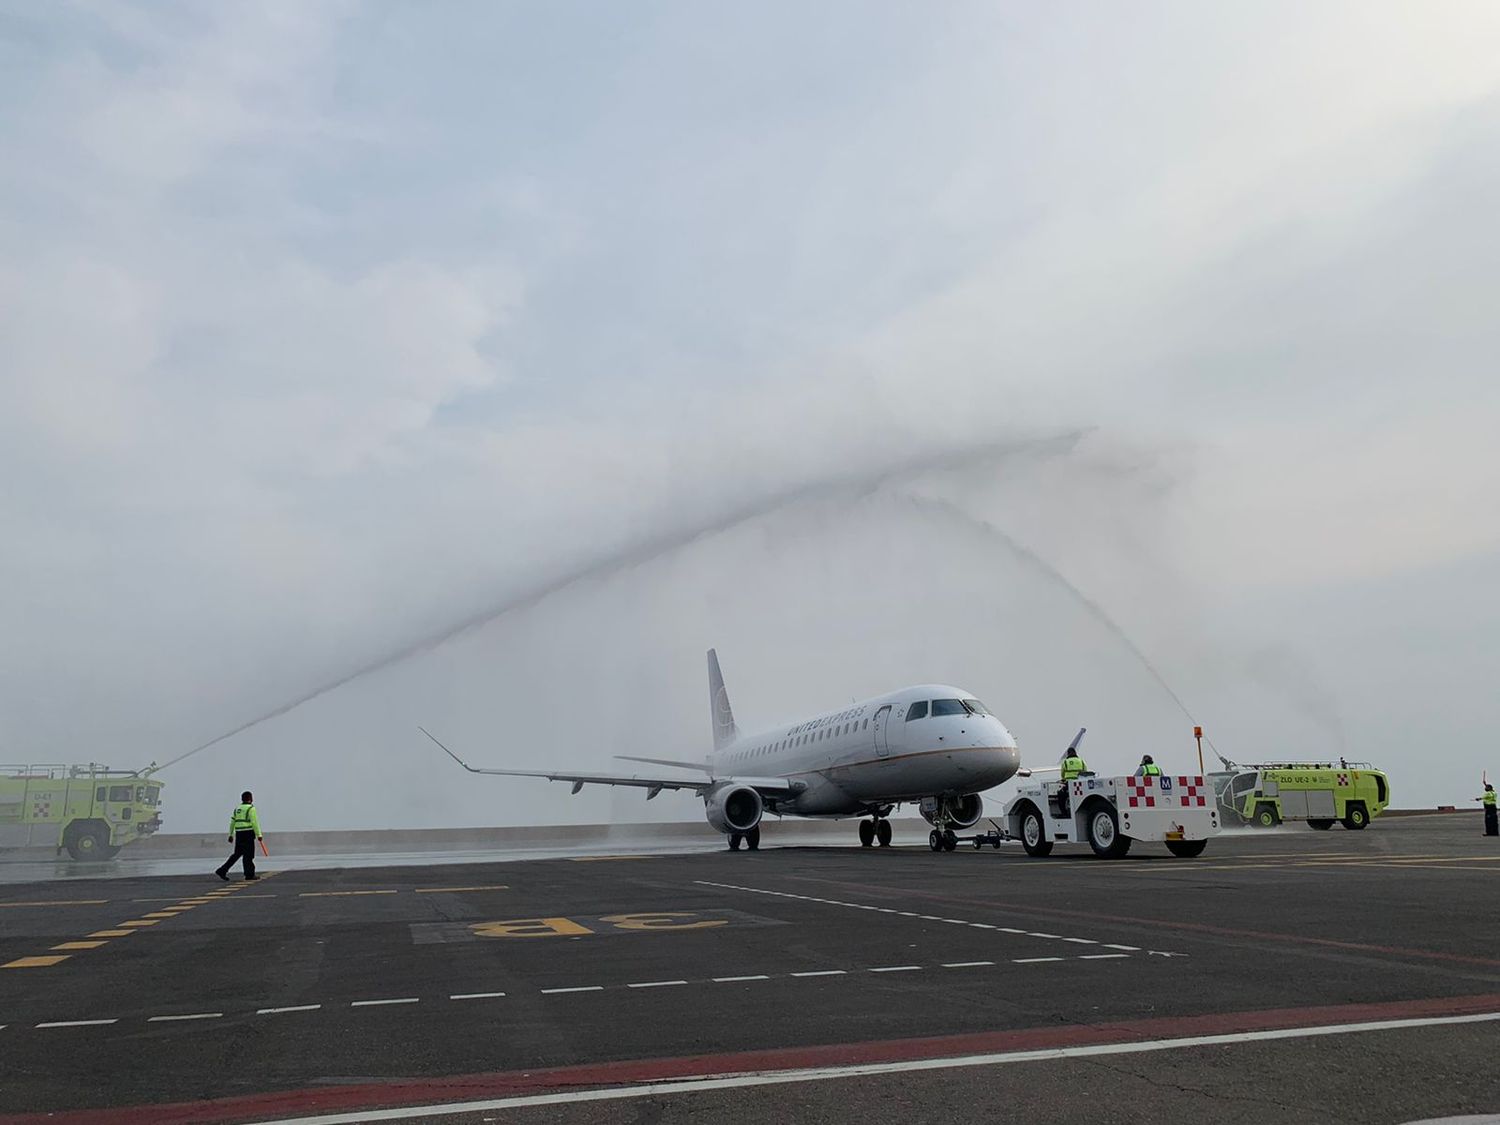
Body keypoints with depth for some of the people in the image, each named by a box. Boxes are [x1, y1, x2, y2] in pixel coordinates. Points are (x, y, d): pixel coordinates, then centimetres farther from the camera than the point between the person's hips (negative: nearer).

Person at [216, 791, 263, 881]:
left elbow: (232, 822, 15)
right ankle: (249, 874, 4)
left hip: (238, 834, 7)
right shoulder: (251, 808, -8)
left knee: (237, 854, 12)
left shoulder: (237, 809, 15)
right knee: (248, 854, 0)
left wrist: (231, 835, 20)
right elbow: (254, 823, -13)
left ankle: (222, 871, 5)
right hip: (248, 833, -7)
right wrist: (259, 835, -11)